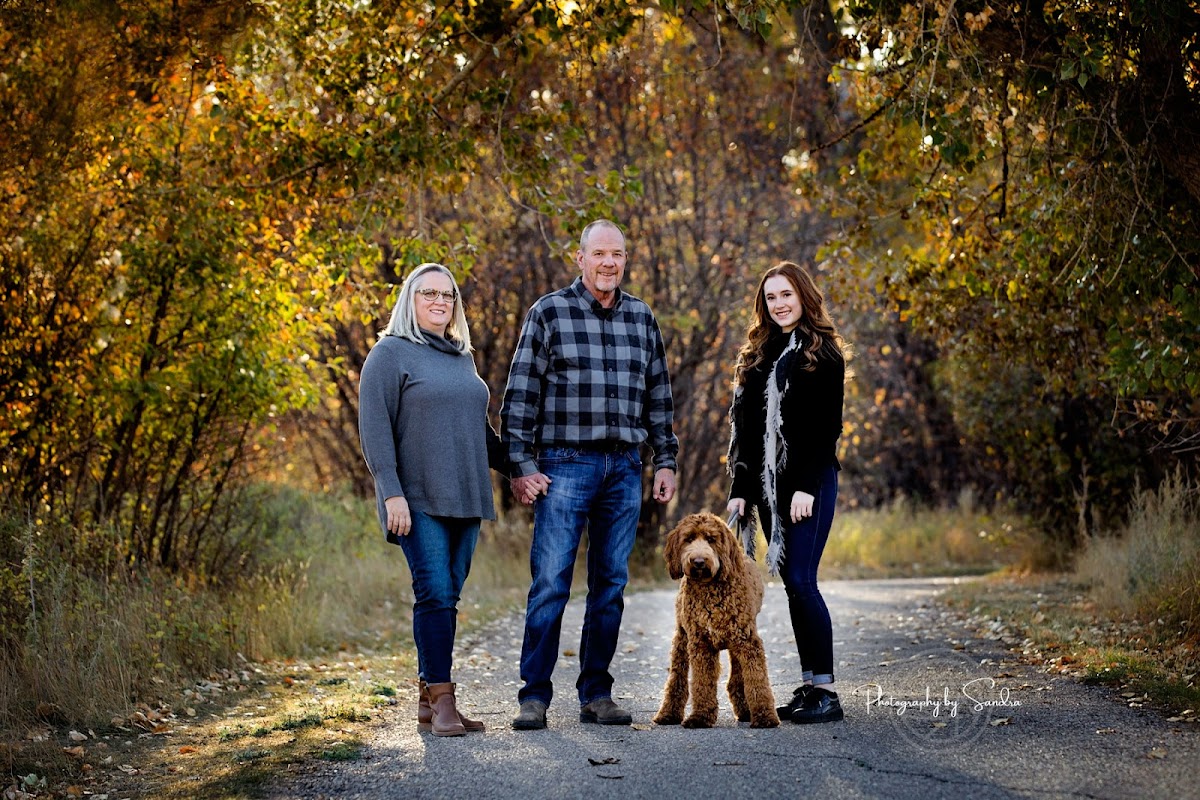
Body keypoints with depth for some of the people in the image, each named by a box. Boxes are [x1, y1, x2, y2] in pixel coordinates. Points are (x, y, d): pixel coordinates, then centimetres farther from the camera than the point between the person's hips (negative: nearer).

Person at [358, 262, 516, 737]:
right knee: (434, 594, -13)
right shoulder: (390, 354, -2)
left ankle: (429, 702, 10)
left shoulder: (462, 358, 19)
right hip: (418, 501, -7)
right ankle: (441, 702, -12)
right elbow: (374, 429, -10)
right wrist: (391, 493, -18)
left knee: (447, 598, 5)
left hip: (464, 499, 7)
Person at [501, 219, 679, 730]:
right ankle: (534, 696, -1)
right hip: (565, 464, -4)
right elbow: (521, 394, -2)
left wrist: (666, 461, 12)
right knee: (550, 583, -7)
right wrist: (521, 465, -8)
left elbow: (658, 396, 18)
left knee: (611, 585, 6)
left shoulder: (642, 319, 12)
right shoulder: (549, 313, 0)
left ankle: (596, 694, 14)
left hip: (625, 468, 4)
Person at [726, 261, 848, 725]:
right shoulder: (756, 356, 16)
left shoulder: (822, 353, -2)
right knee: (792, 584, 6)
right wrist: (740, 488, 8)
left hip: (810, 482, -6)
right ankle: (809, 685, 10)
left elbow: (827, 426, -9)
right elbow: (743, 426, 15)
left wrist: (807, 487, -16)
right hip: (767, 485, 6)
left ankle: (825, 691, -8)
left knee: (800, 580, -13)